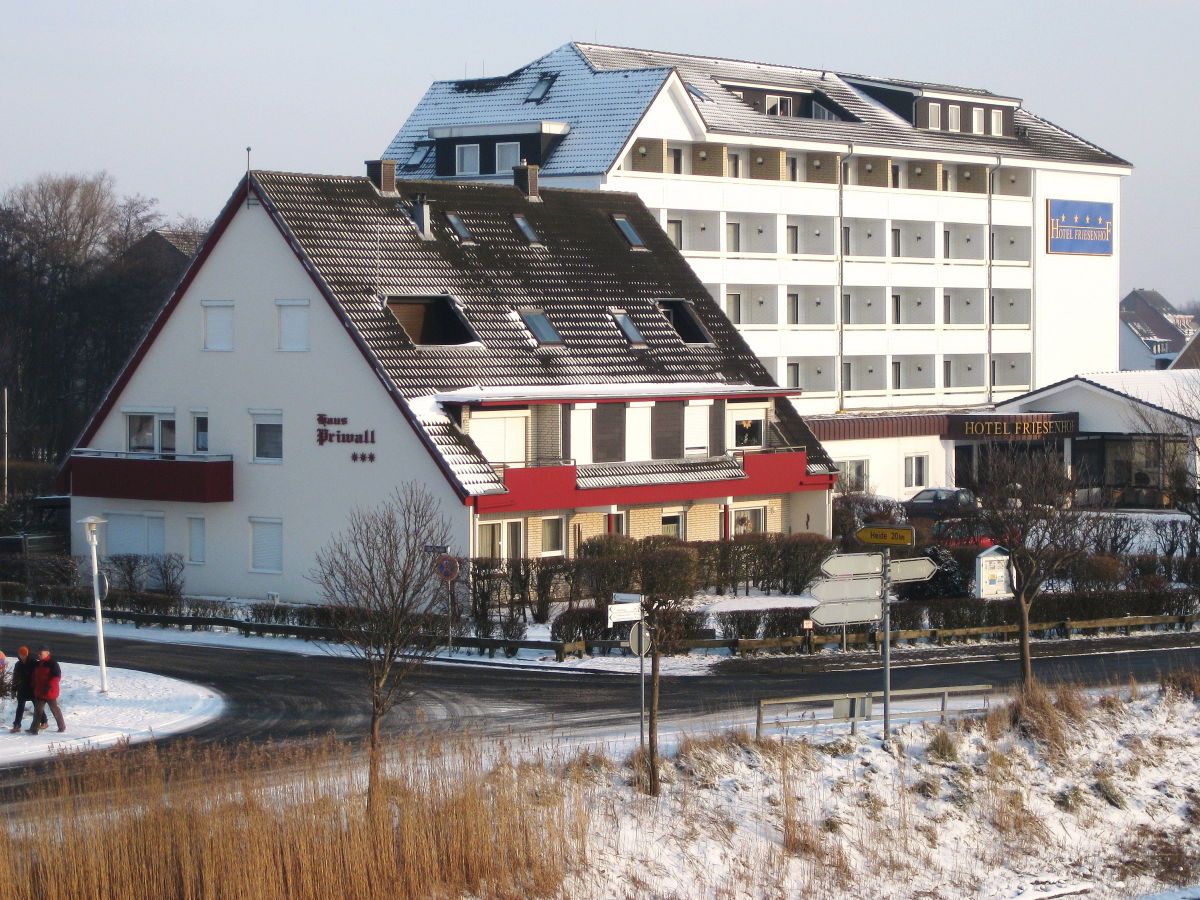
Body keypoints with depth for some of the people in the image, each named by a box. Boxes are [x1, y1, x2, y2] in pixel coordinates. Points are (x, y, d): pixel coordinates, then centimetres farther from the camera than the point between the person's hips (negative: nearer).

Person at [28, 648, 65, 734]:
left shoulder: (53, 663, -12)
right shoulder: (38, 664, 12)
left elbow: (57, 677, -19)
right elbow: (34, 676, 23)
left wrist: (49, 686, -27)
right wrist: (33, 685, 11)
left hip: (50, 692, -7)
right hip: (39, 692, 7)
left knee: (54, 709, 6)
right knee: (38, 709, 0)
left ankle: (62, 726, 23)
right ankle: (34, 729, -2)